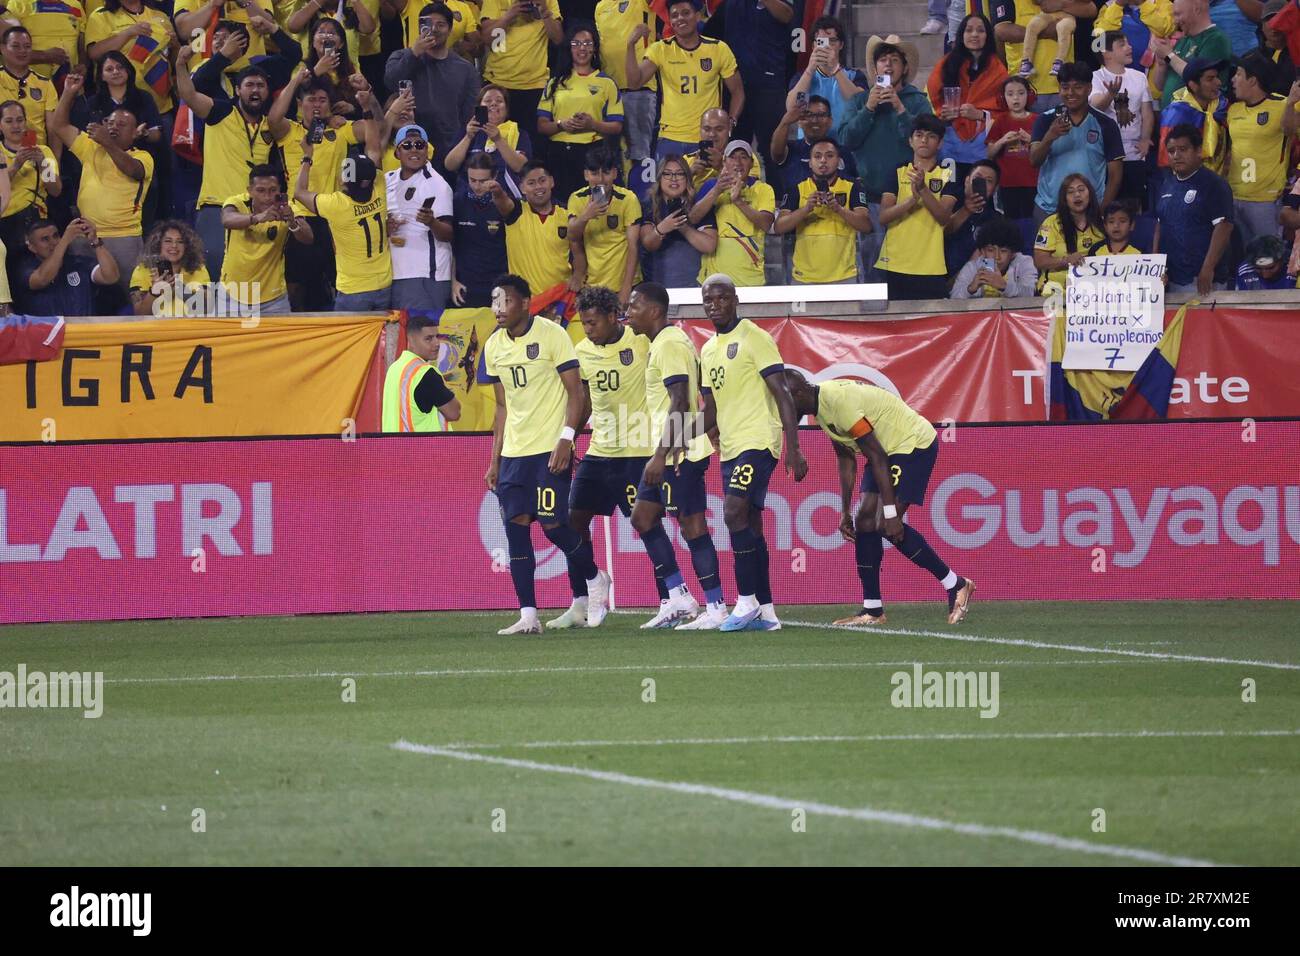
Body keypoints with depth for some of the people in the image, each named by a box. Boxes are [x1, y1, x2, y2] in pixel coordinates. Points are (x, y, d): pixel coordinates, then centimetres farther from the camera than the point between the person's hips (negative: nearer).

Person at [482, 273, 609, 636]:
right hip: (514, 452, 6)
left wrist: (566, 439, -20)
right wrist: (494, 460, 14)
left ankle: (595, 578, 18)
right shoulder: (494, 345, 11)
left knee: (552, 524, -10)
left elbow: (575, 393, -8)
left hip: (550, 448, -6)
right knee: (515, 526, -2)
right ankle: (528, 615, -1)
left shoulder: (551, 335, -8)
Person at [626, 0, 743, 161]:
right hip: (670, 140, 0)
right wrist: (631, 45, -20)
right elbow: (634, 83, -10)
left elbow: (737, 92, 8)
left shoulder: (719, 49, 1)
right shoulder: (660, 50, 0)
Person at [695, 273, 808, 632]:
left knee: (735, 513, -20)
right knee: (749, 527, 7)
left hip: (757, 441, -8)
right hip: (730, 448, 8)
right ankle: (765, 612, 10)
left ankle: (747, 602, -16)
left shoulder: (754, 338, -7)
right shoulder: (708, 351, 17)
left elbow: (782, 394, -11)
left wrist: (794, 448, -18)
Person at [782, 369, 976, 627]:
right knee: (865, 520, 2)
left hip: (914, 444, -10)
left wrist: (890, 513, -26)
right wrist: (845, 511, 15)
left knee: (887, 526, -16)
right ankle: (872, 610, 5)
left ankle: (956, 586, -5)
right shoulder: (822, 405, 5)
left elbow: (877, 457, -26)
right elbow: (846, 459, 15)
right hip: (891, 447, 10)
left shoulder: (839, 400, -26)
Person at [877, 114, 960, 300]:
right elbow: (884, 217, -2)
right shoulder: (897, 173, 8)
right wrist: (912, 199, -19)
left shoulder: (947, 175, 6)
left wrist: (923, 188, -21)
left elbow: (944, 217, -8)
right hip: (896, 266, 1)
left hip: (932, 268, -1)